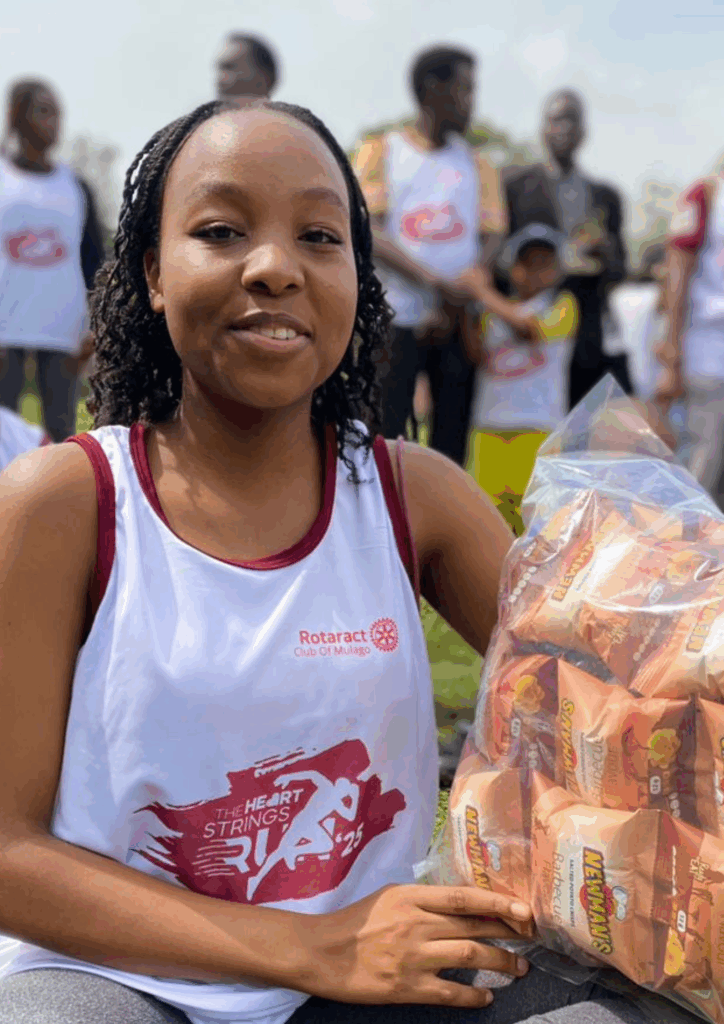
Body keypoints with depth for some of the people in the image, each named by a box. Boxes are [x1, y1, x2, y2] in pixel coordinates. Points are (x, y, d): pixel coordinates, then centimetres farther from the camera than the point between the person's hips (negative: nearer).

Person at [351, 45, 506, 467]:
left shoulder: (478, 166, 17)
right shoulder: (380, 151, 8)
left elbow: (490, 246, 7)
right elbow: (367, 234, -5)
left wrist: (452, 309, -10)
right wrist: (435, 282, -18)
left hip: (457, 323, 3)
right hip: (395, 320, -3)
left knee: (451, 442, 1)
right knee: (382, 436, -8)